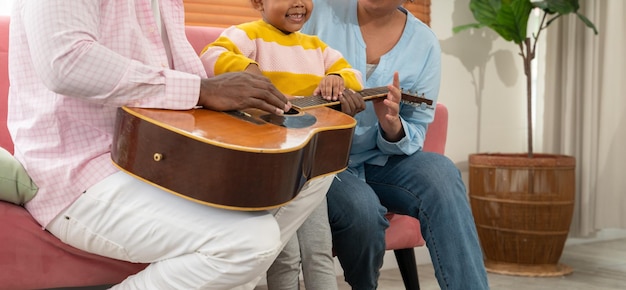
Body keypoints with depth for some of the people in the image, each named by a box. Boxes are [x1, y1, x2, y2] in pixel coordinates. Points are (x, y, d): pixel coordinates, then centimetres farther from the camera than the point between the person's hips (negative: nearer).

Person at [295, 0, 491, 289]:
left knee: (439, 171, -26)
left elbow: (414, 137, 0)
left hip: (377, 162, 3)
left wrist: (392, 126, -24)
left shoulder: (424, 45, -1)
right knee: (362, 207, -31)